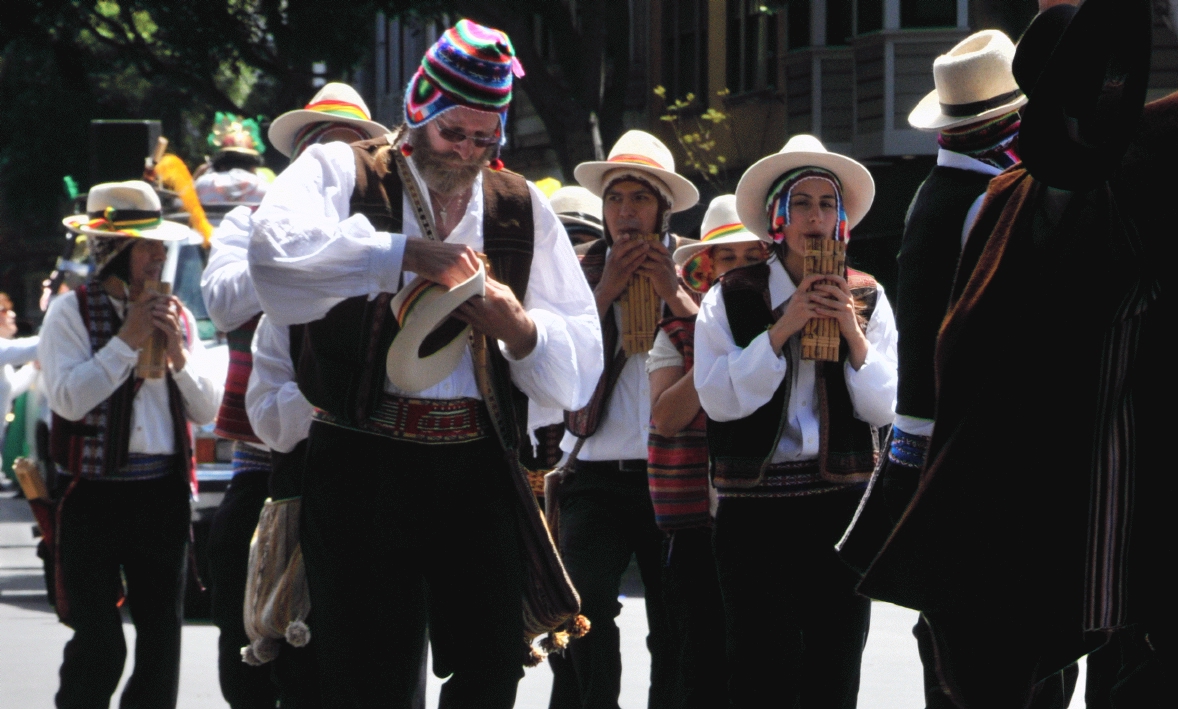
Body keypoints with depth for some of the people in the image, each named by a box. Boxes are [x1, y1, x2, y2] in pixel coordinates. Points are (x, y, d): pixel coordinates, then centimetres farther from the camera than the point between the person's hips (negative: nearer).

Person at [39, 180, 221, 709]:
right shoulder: (71, 312, -2)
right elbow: (68, 398, -15)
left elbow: (206, 409, 11)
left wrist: (178, 352, -5)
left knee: (162, 634, 5)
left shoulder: (175, 314, 13)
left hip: (164, 491, 5)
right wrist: (127, 341, -11)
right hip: (96, 490, -5)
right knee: (98, 644, -7)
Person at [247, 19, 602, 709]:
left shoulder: (523, 208, 15)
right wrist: (406, 255, -21)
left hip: (478, 469, 3)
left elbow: (580, 368, 12)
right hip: (365, 463, -3)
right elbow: (277, 257, -19)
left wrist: (518, 329, -9)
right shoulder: (340, 173, 5)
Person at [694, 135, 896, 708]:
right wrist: (782, 328, -16)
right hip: (754, 505, -2)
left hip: (841, 503, 2)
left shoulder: (867, 298, 8)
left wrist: (853, 334, -11)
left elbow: (884, 410, 2)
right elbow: (718, 399, -10)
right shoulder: (731, 298, 2)